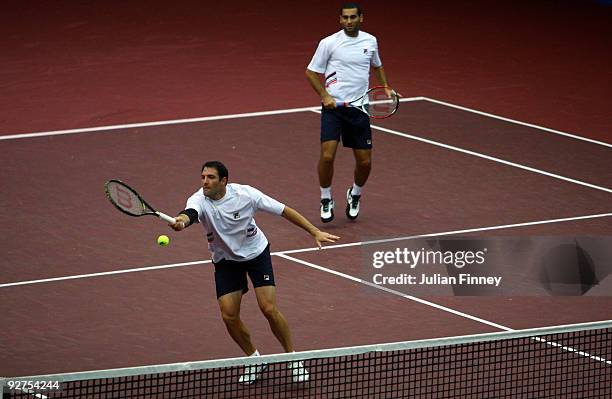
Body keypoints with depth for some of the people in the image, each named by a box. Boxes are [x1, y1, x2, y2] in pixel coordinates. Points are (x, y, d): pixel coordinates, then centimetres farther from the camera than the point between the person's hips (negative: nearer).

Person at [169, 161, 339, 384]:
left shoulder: (245, 194, -23)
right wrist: (182, 221, -74)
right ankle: (254, 359, 17)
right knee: (229, 315, -8)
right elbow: (190, 213, -49)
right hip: (226, 259, 2)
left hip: (256, 252, -2)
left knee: (269, 309, -13)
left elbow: (284, 211, -15)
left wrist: (315, 232, -16)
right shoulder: (199, 200, -23)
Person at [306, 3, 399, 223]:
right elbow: (311, 72, 0)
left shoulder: (370, 41, 6)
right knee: (327, 155, -16)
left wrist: (386, 87, 8)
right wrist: (324, 95, -13)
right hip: (333, 106, -3)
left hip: (359, 108, 3)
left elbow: (377, 66, 25)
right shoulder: (329, 43, -6)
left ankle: (354, 195, 33)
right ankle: (326, 200, 5)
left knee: (364, 162, 4)